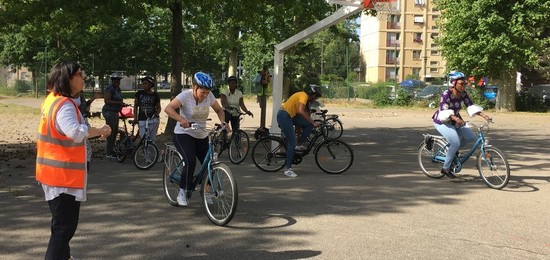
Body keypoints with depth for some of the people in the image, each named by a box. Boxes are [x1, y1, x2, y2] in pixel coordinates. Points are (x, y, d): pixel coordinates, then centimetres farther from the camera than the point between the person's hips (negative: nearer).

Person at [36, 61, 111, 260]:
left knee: (63, 221, 28)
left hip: (54, 172, 11)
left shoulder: (53, 99, 9)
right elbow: (76, 132, -40)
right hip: (64, 175, -11)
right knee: (65, 225, -4)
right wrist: (101, 130, -29)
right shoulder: (64, 105, -23)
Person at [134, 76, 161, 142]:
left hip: (153, 120, -1)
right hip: (142, 120, 1)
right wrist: (135, 117, 6)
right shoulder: (139, 93, 5)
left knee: (152, 139, 0)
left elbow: (158, 107, 13)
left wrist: (156, 114, -7)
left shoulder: (155, 95, 3)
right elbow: (135, 105, 13)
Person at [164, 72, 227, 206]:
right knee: (191, 161, -26)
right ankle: (182, 192, -9)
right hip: (183, 134, -5)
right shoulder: (185, 95, -19)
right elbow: (168, 108, -30)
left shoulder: (209, 96, -5)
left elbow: (219, 110, 9)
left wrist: (223, 122, -11)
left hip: (201, 136, 5)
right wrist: (181, 119, -46)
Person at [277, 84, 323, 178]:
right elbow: (301, 111, -28)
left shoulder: (304, 96, 14)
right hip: (284, 116, -9)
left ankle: (299, 145, 12)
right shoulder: (304, 95, -15)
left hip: (289, 116, 9)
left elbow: (305, 112, 22)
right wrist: (313, 122, -25)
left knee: (309, 125, 1)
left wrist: (312, 123, 24)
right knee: (292, 143, -7)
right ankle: (287, 169, 0)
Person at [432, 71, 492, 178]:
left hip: (454, 121, 7)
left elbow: (471, 106, -5)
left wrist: (483, 115, -19)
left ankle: (453, 149, 18)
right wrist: (456, 118, -49)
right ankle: (445, 168, -8)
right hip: (442, 122, -7)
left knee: (471, 137, -6)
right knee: (456, 143, -22)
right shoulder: (446, 94, -24)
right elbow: (444, 111, -32)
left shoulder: (463, 94, -5)